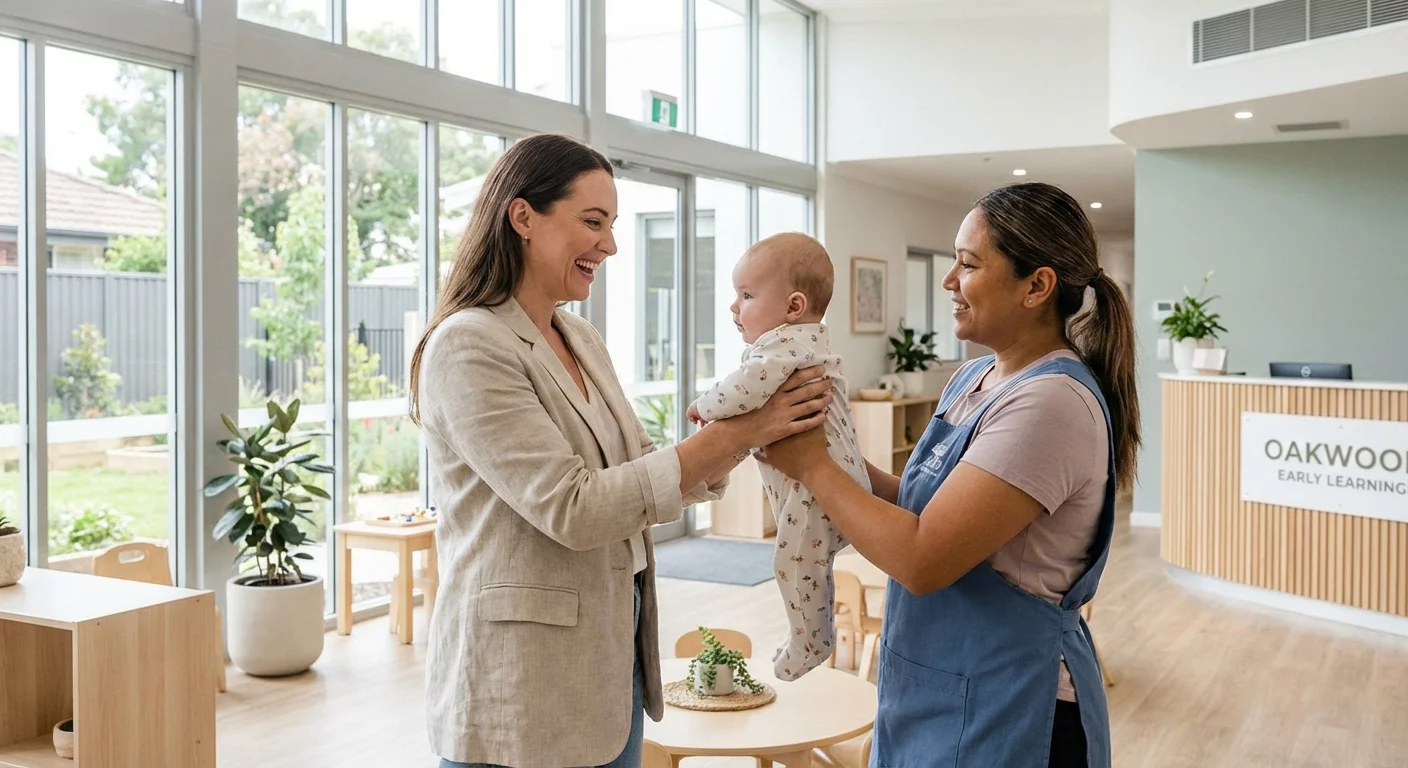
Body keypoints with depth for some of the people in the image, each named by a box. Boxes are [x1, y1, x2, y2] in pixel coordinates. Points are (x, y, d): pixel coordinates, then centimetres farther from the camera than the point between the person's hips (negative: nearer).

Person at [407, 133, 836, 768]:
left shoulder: (581, 339, 8)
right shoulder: (468, 346, -17)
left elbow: (641, 473, 8)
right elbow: (571, 508, -23)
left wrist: (752, 433, -7)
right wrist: (732, 432, -22)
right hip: (522, 686, -7)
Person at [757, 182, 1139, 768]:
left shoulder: (1052, 402, -23)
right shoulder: (973, 379, 5)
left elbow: (921, 560, -26)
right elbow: (919, 505, 10)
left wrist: (811, 464, -17)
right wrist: (838, 450, -3)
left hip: (1003, 717, -8)